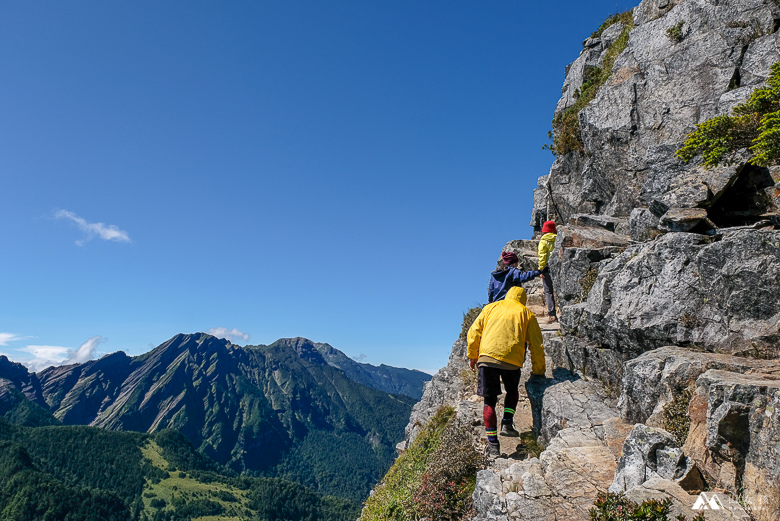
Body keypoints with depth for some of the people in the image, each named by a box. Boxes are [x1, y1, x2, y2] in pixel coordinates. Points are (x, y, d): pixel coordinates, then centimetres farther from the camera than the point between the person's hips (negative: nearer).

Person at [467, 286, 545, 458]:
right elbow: (536, 345, 14)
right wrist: (538, 371, 22)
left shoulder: (491, 307, 19)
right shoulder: (527, 314, 16)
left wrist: (472, 356, 21)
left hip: (487, 356, 0)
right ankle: (507, 423, 13)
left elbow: (473, 332, 13)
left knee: (490, 400, 7)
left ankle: (493, 444, 6)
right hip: (512, 360, 0)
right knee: (512, 391, 29)